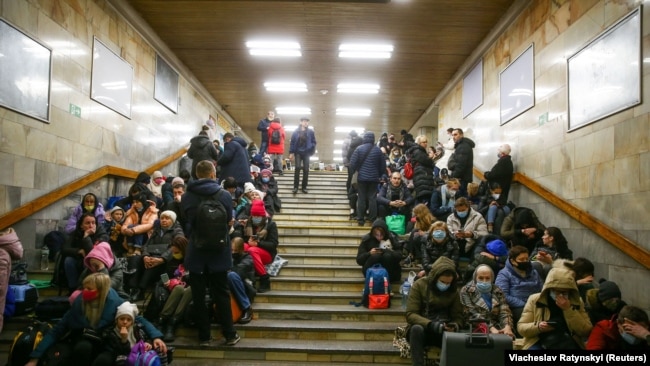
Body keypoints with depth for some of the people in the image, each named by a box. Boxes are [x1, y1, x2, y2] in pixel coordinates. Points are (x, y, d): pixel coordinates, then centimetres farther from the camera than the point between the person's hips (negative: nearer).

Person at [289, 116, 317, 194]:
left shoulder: (310, 132, 2)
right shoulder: (296, 131, 1)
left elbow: (314, 142, 6)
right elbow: (292, 142, 2)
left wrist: (312, 151, -9)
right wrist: (291, 153, -3)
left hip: (306, 153, 1)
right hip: (298, 152, -1)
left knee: (306, 170, 1)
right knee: (297, 168, -12)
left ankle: (304, 187, 9)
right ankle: (295, 187, -6)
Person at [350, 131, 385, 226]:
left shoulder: (359, 149, -6)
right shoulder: (378, 150, 0)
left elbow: (352, 163, -8)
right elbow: (383, 166, 5)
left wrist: (352, 173, 9)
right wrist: (379, 175, 20)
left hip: (362, 177, -1)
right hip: (374, 178, 1)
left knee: (361, 198, 5)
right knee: (372, 198, 5)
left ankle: (360, 219, 8)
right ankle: (372, 219, 7)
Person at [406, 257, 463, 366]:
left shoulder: (454, 290, 4)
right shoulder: (419, 285, -6)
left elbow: (458, 316, 3)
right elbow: (410, 315, -12)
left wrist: (455, 326, -22)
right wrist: (430, 325, -28)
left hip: (444, 332, 2)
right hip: (423, 330, -1)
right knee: (416, 329, -37)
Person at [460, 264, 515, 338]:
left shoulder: (497, 292, 13)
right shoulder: (466, 291, 2)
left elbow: (505, 312, 1)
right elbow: (472, 314, -9)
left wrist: (507, 327, -19)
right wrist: (491, 328, -21)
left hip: (497, 328, 3)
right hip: (477, 328, -3)